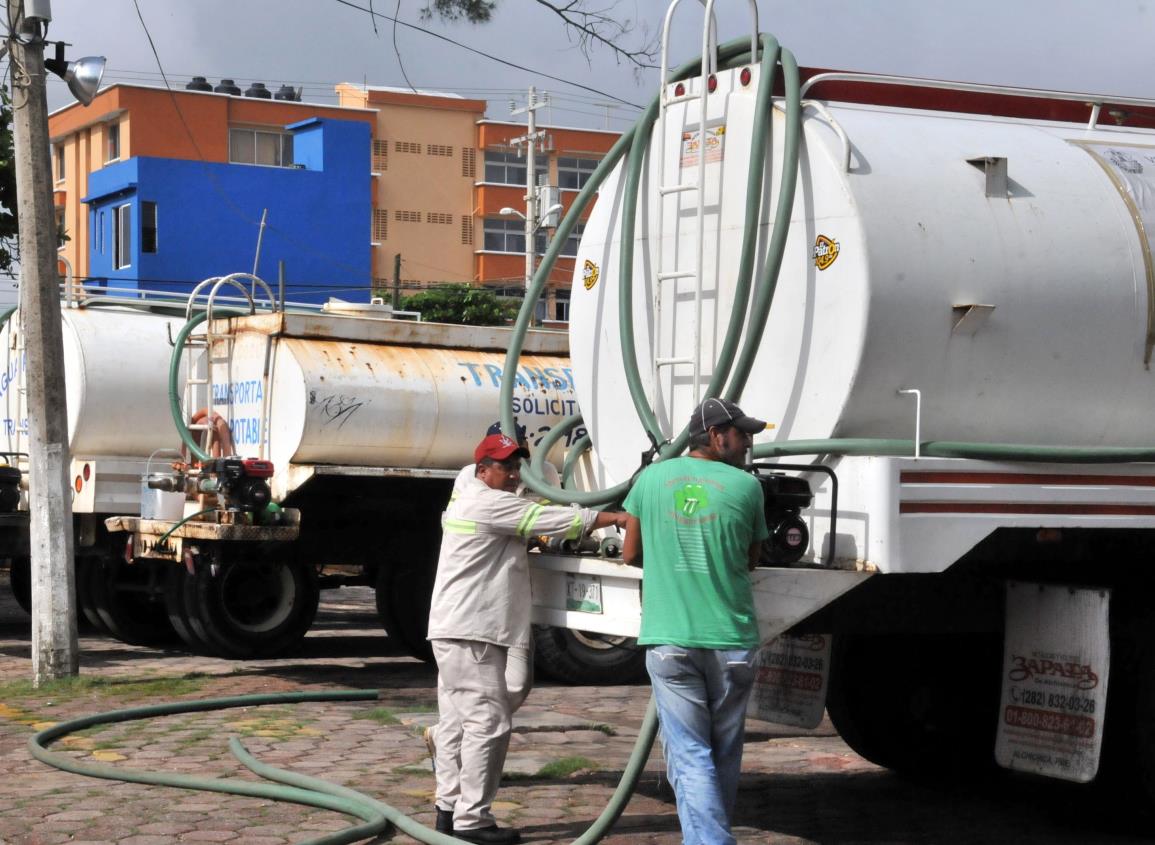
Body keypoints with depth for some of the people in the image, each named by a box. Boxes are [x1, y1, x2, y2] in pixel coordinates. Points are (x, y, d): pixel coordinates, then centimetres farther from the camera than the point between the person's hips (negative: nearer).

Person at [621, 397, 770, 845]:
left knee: (690, 758, -1)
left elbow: (630, 554, 15)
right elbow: (752, 560, 12)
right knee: (724, 755, 16)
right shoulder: (745, 486, 0)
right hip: (732, 640, 0)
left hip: (669, 640, 0)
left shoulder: (652, 478, 4)